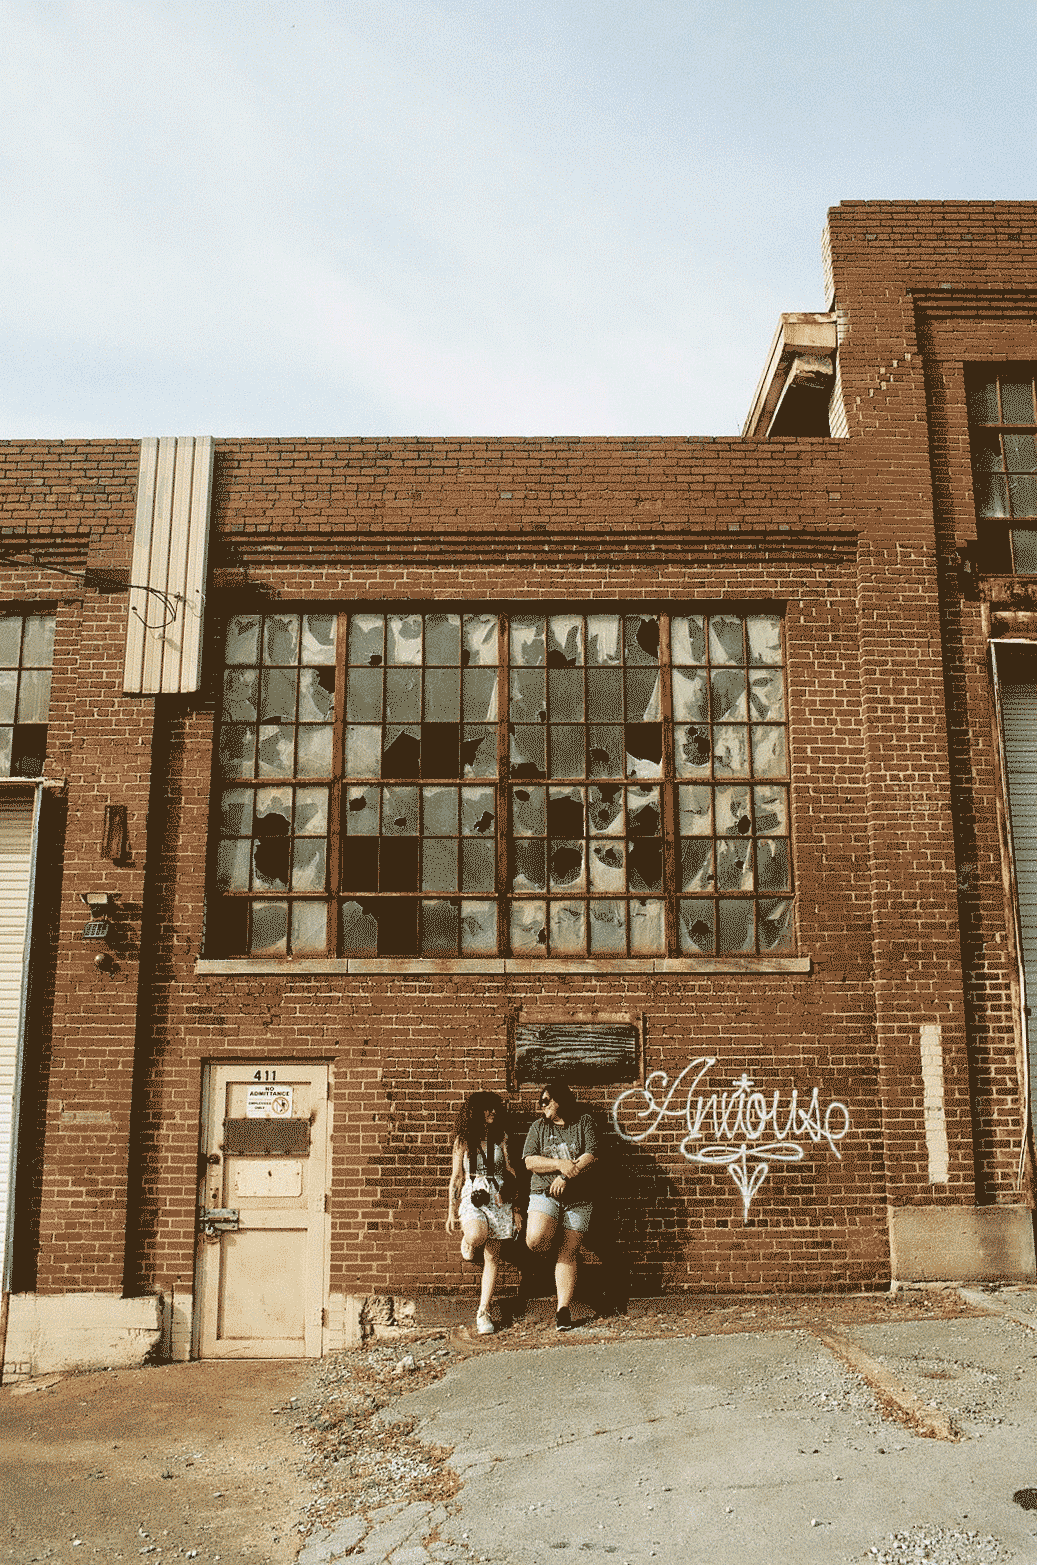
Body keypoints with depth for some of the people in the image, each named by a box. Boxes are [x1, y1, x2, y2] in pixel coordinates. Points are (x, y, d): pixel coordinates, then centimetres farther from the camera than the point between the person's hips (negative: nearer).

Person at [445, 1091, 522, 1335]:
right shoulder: (463, 1140, 3)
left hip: (499, 1198, 2)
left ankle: (483, 1312, 11)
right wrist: (451, 1211, 5)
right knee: (477, 1235, -32)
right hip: (472, 1196, -2)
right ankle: (467, 1241, 5)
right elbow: (456, 1178, 7)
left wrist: (517, 1208, 5)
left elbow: (512, 1173, 8)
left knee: (492, 1258, 1)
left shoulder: (501, 1137, 6)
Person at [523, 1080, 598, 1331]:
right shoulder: (538, 1127, 9)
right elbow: (530, 1161, -1)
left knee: (568, 1253, 0)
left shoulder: (584, 1123, 6)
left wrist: (566, 1176, -16)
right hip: (544, 1195, 1)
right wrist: (559, 1164, -15)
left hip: (578, 1198, -1)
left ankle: (564, 1308, 8)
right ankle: (551, 1241, 12)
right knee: (536, 1240, -23)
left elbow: (591, 1155, -6)